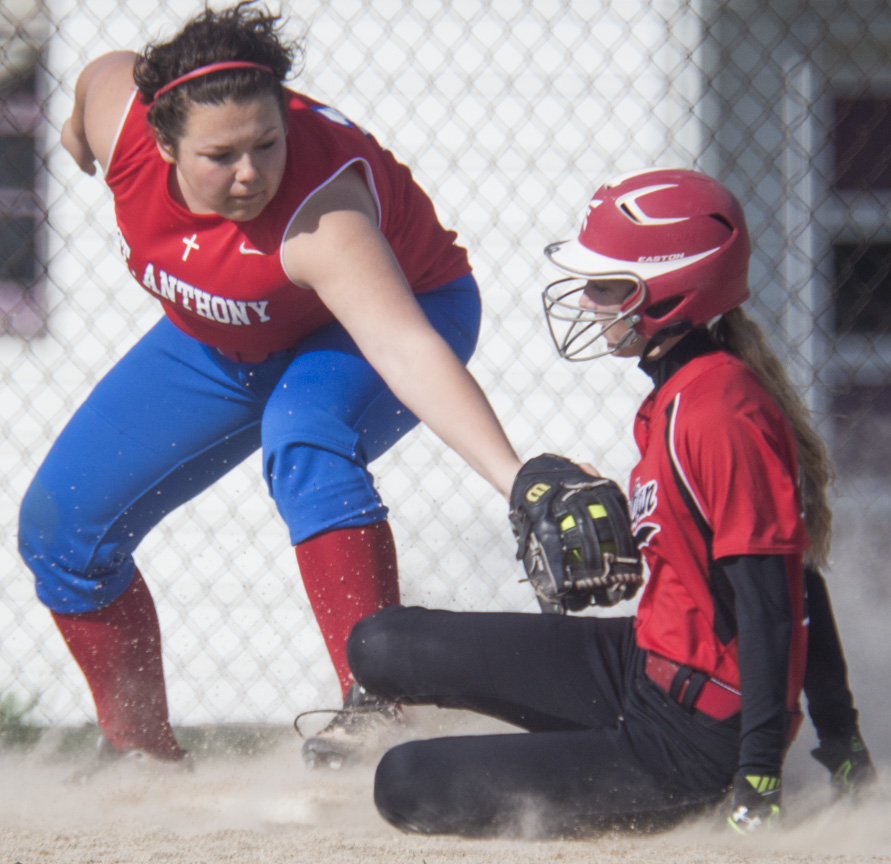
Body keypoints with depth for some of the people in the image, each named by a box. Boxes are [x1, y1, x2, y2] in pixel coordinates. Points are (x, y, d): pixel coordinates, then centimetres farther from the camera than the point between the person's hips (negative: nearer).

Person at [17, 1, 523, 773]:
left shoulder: (323, 213, -44)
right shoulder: (114, 101, -30)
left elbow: (408, 349, -56)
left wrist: (515, 478, -69)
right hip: (218, 338, 6)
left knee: (303, 432, -39)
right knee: (63, 527, 4)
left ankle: (379, 701, -38)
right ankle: (142, 756, 23)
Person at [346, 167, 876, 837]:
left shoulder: (720, 411, -22)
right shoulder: (686, 392, 10)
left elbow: (767, 608, -23)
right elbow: (799, 569, 16)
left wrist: (760, 779, -25)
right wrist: (841, 737, 21)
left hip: (696, 737, -10)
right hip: (642, 667, 10)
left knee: (407, 785, -14)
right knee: (382, 646, 7)